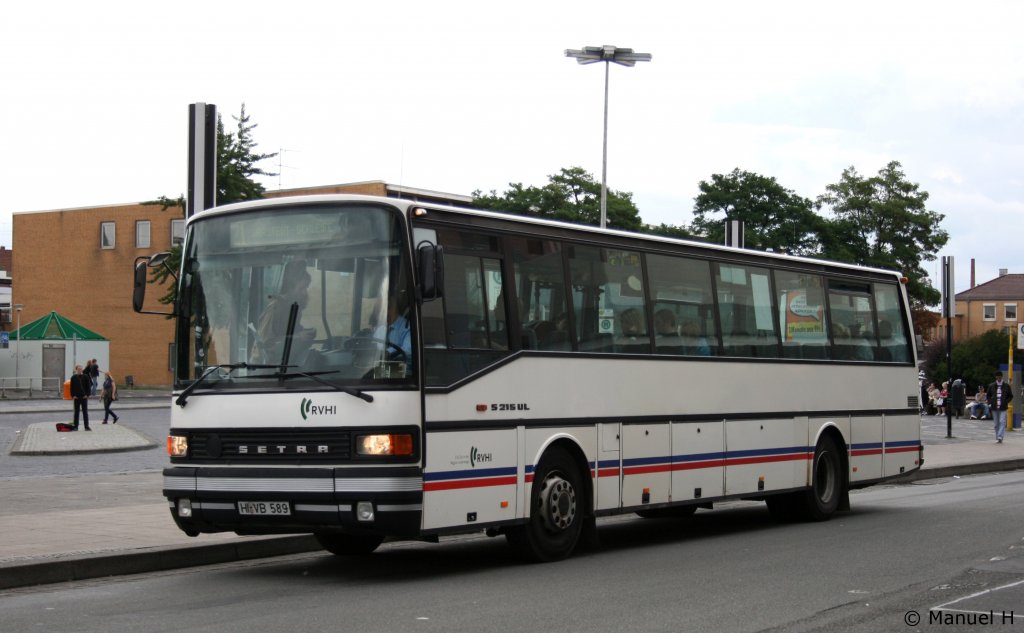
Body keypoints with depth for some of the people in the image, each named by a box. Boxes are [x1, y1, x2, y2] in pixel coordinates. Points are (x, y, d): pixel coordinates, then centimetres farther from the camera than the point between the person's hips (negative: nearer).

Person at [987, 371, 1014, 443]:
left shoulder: (1006, 386, 3)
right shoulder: (991, 386, 6)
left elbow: (1010, 396, 11)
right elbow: (988, 395, 18)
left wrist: (1006, 402, -3)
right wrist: (990, 403, 5)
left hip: (1003, 408, -2)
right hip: (994, 408, 2)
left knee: (1002, 422, -14)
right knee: (996, 424, 7)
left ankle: (1000, 437, -21)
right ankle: (998, 438, 14)